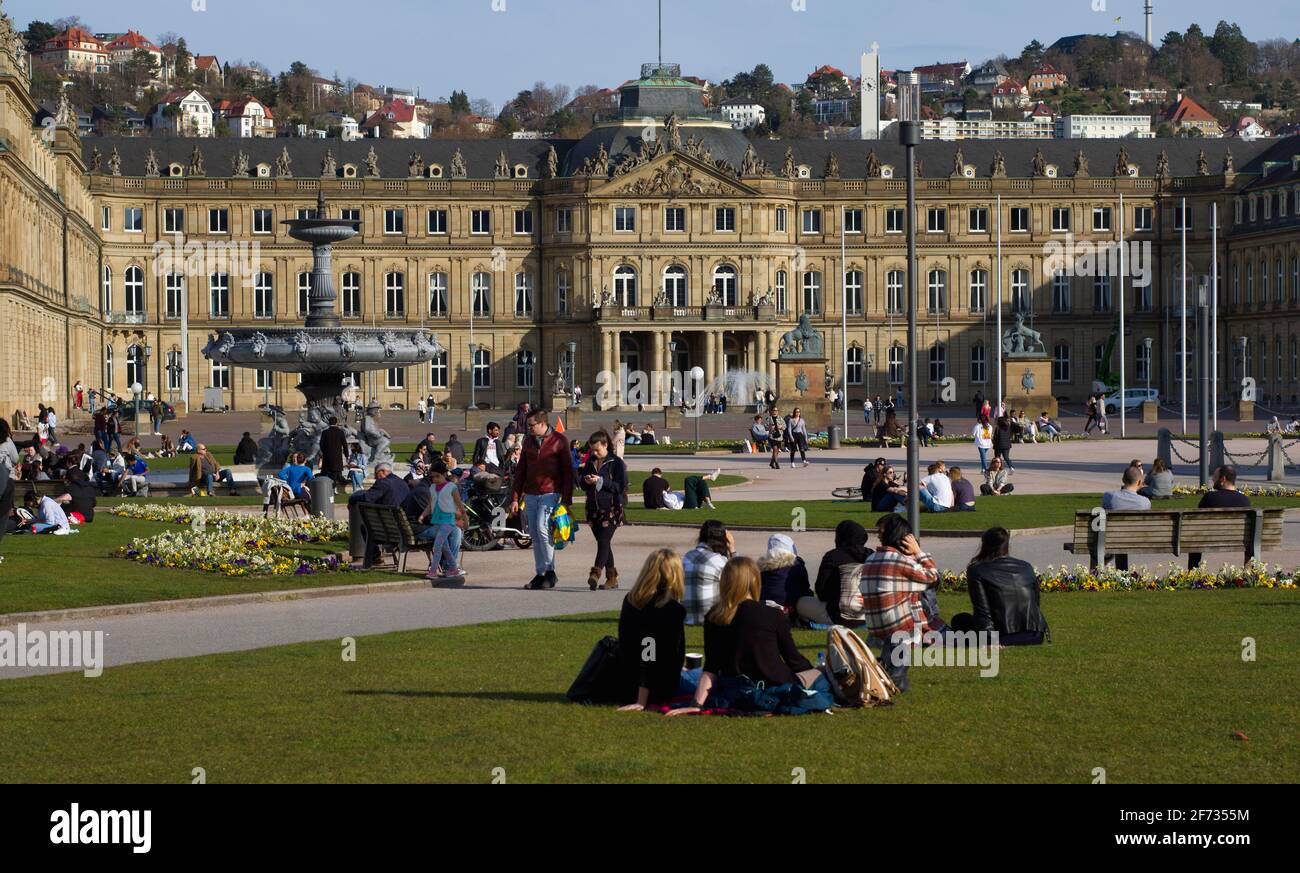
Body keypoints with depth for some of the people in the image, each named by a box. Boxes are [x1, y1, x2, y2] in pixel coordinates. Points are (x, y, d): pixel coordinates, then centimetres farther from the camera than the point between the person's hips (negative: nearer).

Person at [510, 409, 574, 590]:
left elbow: (567, 472, -2)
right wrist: (515, 498, 10)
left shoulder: (559, 441, -2)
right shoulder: (528, 441, 13)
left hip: (550, 493, -6)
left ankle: (550, 571, -8)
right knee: (534, 534, 4)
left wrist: (566, 500, -7)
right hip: (531, 494, 6)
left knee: (542, 528, -19)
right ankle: (540, 574, 10)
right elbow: (521, 471, 16)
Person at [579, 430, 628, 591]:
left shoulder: (616, 463, -5)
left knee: (604, 541, -15)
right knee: (603, 543, 8)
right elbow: (582, 484, 19)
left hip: (611, 509, -7)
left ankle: (595, 574, -25)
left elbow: (621, 486, -11)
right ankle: (612, 577, 14)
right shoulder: (590, 462, 13)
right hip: (594, 509, 7)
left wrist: (601, 481, -18)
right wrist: (586, 481, -4)